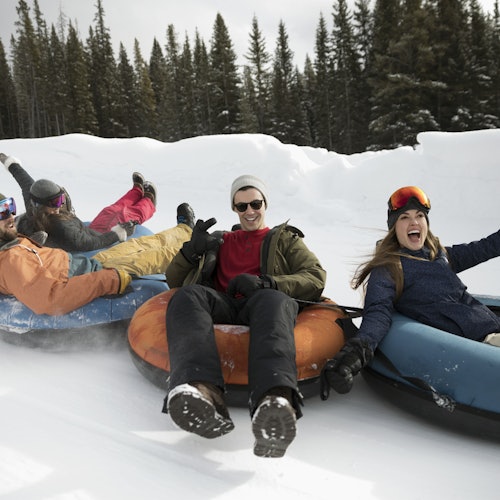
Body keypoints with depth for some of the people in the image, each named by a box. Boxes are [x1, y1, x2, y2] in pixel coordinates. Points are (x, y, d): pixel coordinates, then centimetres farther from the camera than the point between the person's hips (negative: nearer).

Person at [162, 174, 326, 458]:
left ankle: (275, 402, -65)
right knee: (189, 295, -32)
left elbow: (316, 278, 10)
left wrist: (266, 283, -8)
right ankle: (204, 392, -56)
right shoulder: (219, 241, 34)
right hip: (222, 306, 2)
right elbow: (173, 280, 29)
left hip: (261, 306, -2)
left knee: (273, 299, -38)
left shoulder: (285, 239, 29)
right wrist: (192, 251, 6)